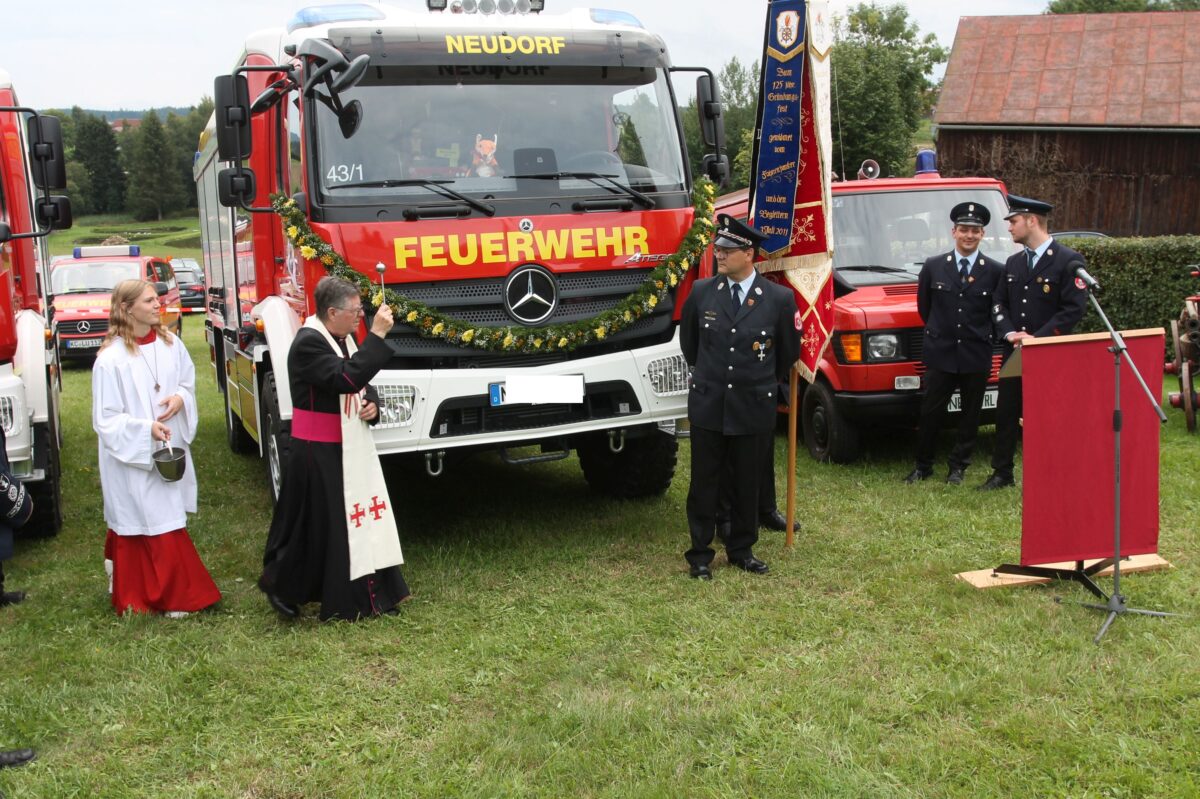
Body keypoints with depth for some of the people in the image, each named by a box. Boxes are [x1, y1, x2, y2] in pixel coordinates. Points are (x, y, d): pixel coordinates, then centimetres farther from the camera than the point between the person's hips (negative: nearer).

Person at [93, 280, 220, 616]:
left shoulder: (170, 344, 1)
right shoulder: (111, 359, -15)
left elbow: (188, 384, 14)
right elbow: (106, 419, -13)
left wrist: (180, 399, -8)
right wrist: (146, 429, -25)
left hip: (170, 451, 6)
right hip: (132, 458, -5)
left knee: (168, 521, 12)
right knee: (139, 529, 1)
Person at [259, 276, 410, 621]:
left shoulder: (343, 340, 9)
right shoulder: (308, 343, -18)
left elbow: (363, 384, 19)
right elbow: (346, 378, -32)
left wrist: (372, 405, -3)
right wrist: (377, 334, -30)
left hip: (350, 448, 8)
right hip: (319, 454, -8)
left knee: (359, 519, 10)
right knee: (318, 525, 1)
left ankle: (371, 593, 18)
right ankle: (279, 585, 22)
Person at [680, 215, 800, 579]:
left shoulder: (779, 299, -6)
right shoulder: (701, 292, -1)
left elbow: (789, 352, 9)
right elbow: (688, 340, 16)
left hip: (754, 409, -1)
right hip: (707, 405, 1)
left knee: (747, 484, 10)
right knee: (704, 483, 6)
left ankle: (742, 550, 26)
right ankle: (699, 554, 17)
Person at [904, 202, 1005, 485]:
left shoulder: (995, 272, -1)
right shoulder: (933, 266, 2)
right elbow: (923, 305, 14)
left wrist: (981, 335, 7)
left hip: (977, 356, 0)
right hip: (940, 354, 0)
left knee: (970, 415, 8)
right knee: (930, 413, 4)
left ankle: (958, 467, 21)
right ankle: (923, 466, 16)